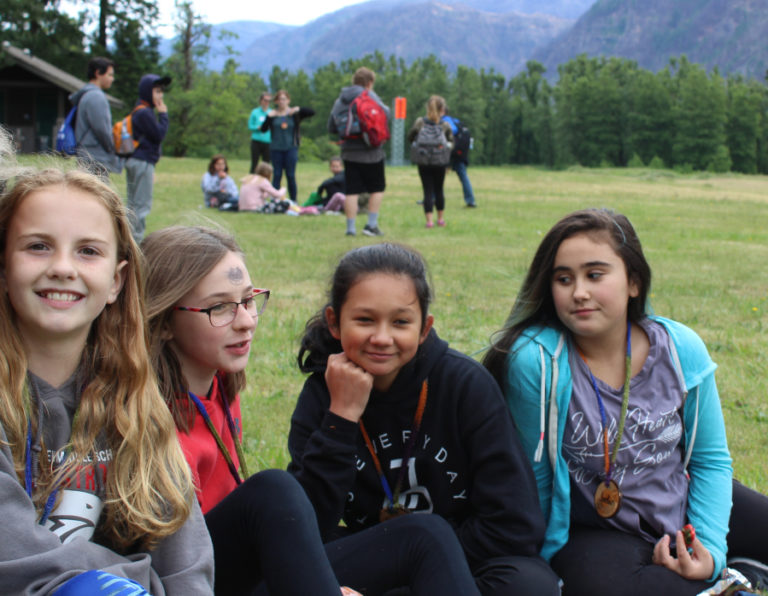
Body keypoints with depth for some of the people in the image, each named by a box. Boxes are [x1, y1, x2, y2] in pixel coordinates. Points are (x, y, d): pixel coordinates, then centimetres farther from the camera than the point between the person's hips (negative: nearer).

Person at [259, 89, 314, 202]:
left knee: (291, 176, 1)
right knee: (277, 175, 2)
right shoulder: (273, 114, 6)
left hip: (291, 148, -1)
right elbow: (263, 129, 0)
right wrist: (269, 117, -13)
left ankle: (293, 201, 7)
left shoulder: (294, 113, 4)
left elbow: (312, 112, -4)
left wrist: (298, 109, -17)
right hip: (276, 149, 1)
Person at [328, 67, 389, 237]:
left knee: (351, 191, 4)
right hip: (371, 151, -4)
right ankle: (372, 224, 7)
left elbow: (331, 127, 8)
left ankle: (351, 227, 1)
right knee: (377, 188, 11)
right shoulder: (369, 96, -6)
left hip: (349, 151, 4)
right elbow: (386, 114, -12)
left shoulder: (340, 99, 7)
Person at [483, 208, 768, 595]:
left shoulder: (682, 349, -8)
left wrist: (711, 549, -10)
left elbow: (710, 460, 2)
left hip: (683, 507, 3)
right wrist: (543, 561, -1)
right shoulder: (533, 359, -20)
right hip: (594, 531, -3)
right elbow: (532, 476, -8)